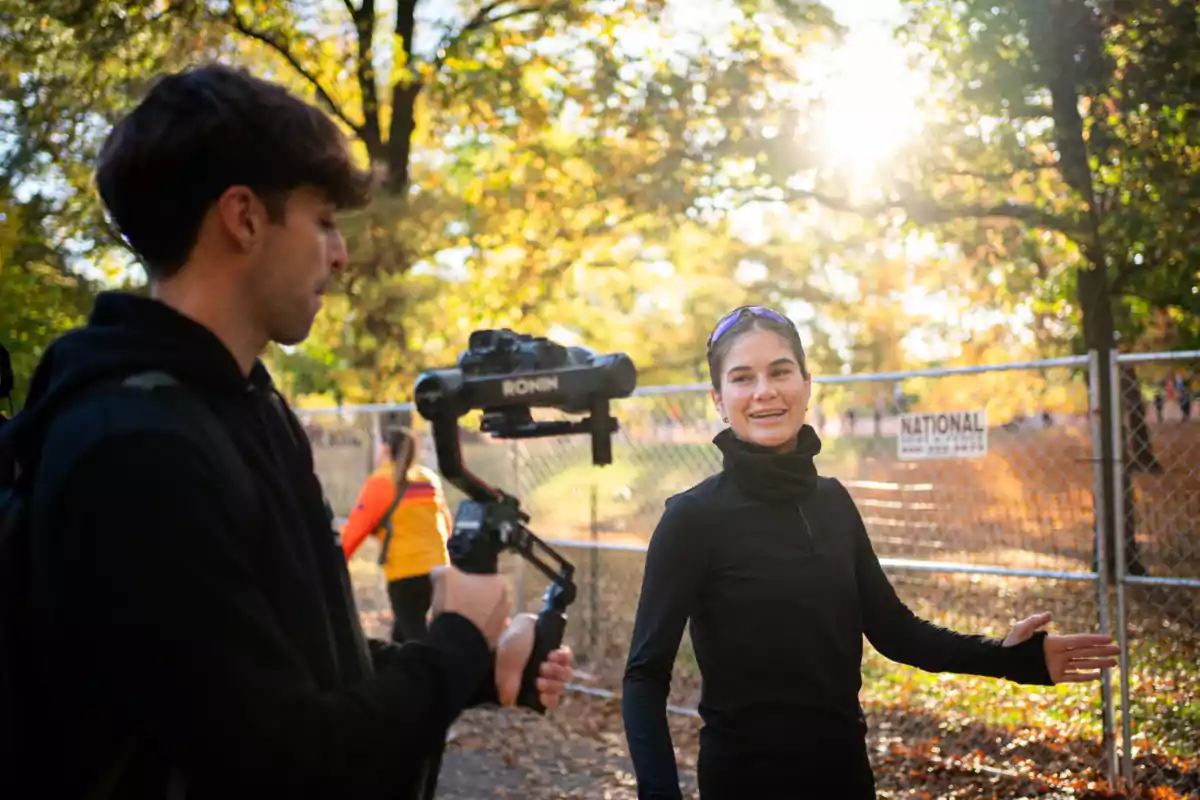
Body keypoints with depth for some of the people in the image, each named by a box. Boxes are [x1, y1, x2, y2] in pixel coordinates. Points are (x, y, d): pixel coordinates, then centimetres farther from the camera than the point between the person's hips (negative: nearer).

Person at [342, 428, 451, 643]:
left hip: (406, 572, -7)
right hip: (437, 567, 7)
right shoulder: (430, 478, 14)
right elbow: (445, 522, 23)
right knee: (401, 633, 18)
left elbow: (356, 528, -7)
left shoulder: (381, 481, -4)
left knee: (414, 638, -8)